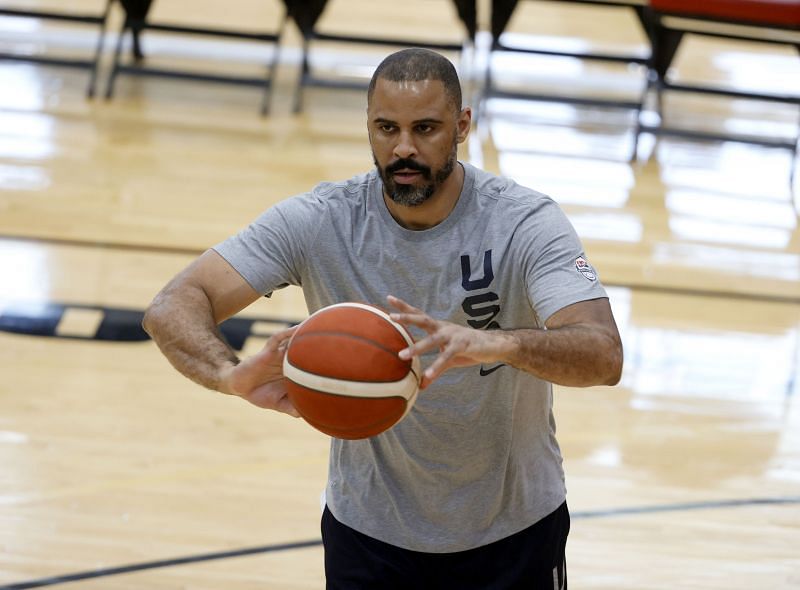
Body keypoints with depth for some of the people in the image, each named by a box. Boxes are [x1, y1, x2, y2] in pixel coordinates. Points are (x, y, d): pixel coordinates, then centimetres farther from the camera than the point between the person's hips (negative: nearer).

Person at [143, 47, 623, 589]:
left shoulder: (526, 223, -20)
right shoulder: (320, 220, -16)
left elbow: (604, 356, -34)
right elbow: (172, 307, -20)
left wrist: (494, 344, -55)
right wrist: (233, 373, -44)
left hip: (513, 529, -1)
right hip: (368, 528, 1)